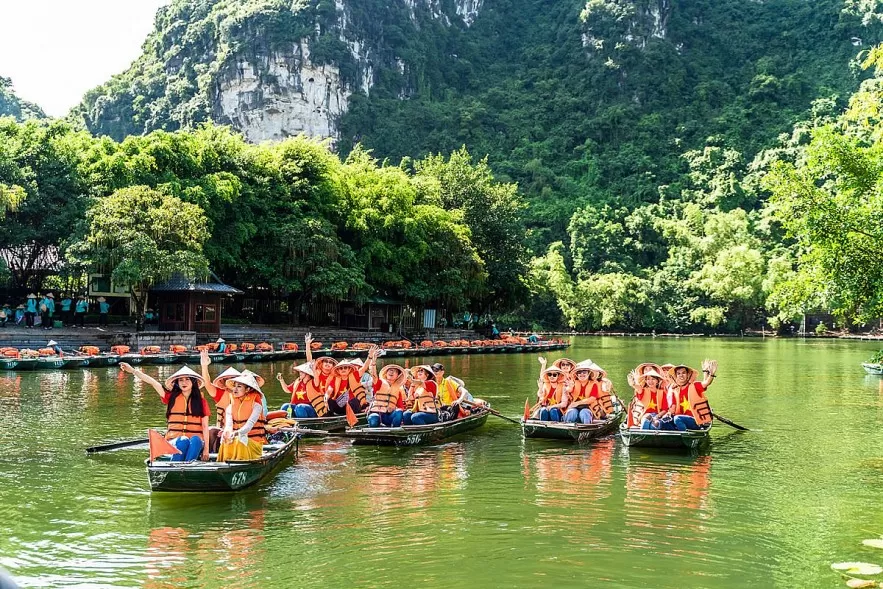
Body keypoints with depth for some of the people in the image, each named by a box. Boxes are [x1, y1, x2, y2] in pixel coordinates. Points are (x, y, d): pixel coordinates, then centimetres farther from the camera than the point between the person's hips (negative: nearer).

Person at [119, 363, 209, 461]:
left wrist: (206, 449, -5)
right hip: (175, 441, 0)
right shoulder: (172, 398, 11)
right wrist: (133, 371, -4)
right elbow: (152, 382, 4)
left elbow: (205, 426, 4)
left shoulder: (202, 402, 9)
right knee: (183, 441, -34)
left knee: (195, 440, -35)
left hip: (195, 442, 0)